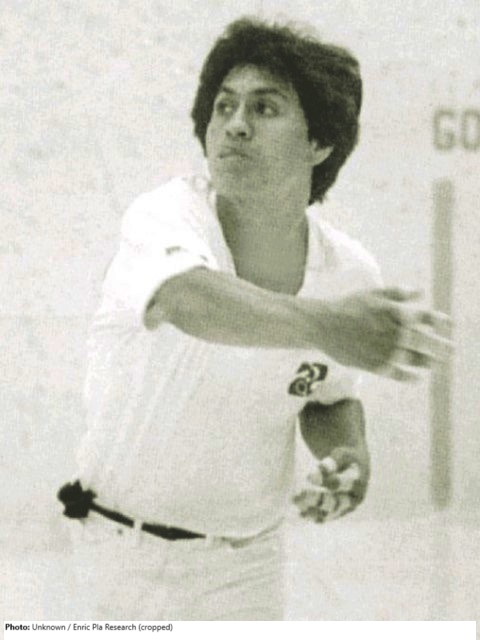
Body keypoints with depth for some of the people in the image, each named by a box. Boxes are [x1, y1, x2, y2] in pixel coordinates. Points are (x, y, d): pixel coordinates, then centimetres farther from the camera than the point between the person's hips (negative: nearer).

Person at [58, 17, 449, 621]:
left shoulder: (348, 270, -8)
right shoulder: (166, 215, -23)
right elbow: (191, 299, -48)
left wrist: (349, 452, -14)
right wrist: (322, 322, -67)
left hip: (248, 559, 3)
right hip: (122, 546, -3)